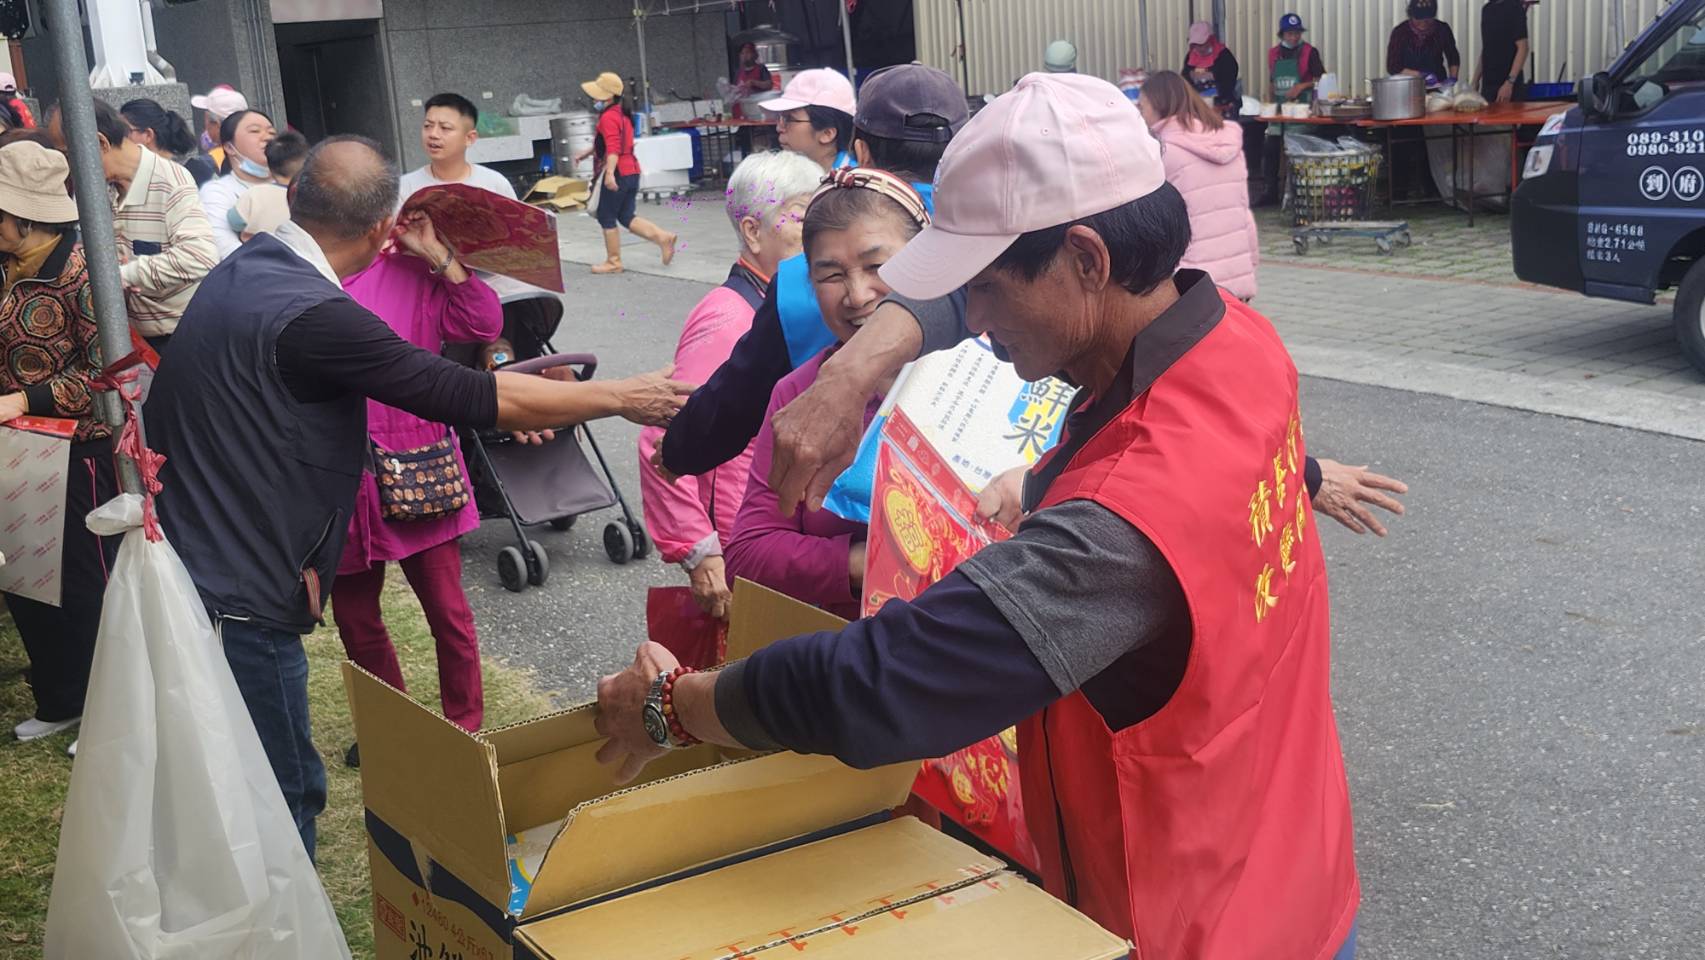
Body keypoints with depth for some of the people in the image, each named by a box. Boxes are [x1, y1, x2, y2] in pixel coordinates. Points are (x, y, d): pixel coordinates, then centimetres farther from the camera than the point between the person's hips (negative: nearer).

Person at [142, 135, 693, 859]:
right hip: (235, 602, -10)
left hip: (182, 569, 10)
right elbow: (476, 396, -21)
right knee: (285, 796, 3)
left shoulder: (245, 266, 6)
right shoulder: (312, 315, -23)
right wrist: (623, 397, -10)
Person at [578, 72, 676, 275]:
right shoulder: (622, 114, 17)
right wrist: (585, 154, 35)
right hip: (632, 171, 9)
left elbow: (613, 148, -27)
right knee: (626, 217, 12)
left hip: (618, 173, -9)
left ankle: (613, 262, 9)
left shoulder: (608, 117, -14)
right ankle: (663, 237, -4)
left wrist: (610, 173, -36)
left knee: (606, 217, 3)